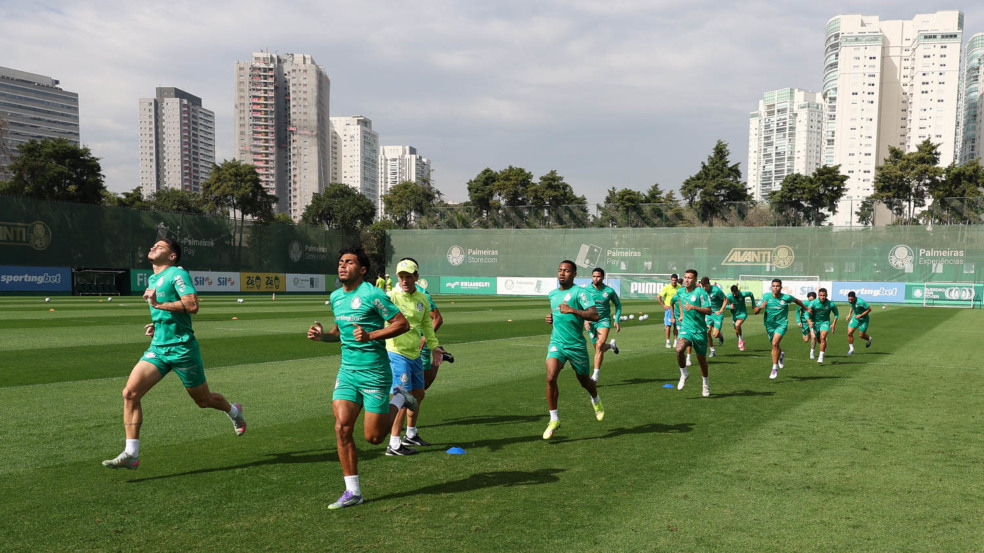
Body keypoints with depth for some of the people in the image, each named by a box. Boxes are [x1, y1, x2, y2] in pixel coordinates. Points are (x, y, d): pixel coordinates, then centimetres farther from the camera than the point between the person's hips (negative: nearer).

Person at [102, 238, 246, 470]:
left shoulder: (177, 274, -10)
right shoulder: (152, 279, 16)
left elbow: (192, 306, -24)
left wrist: (158, 304, -21)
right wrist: (157, 324, 13)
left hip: (182, 348, -7)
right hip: (157, 347, 7)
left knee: (203, 400, 9)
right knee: (130, 392, -11)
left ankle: (233, 411, 42)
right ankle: (131, 454, -7)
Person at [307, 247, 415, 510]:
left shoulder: (373, 295, -13)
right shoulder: (335, 297, 10)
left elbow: (402, 323, -11)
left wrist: (370, 336, -21)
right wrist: (322, 335, 4)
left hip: (374, 372, -6)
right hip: (347, 370, 6)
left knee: (373, 437, -1)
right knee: (342, 427, -7)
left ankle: (399, 401, 28)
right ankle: (352, 492, 5)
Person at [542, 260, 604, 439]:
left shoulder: (579, 292, -10)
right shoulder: (553, 294, 10)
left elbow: (595, 315, -21)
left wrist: (572, 310, -29)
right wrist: (551, 317, 8)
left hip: (576, 345, -3)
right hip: (557, 343, 4)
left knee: (584, 381, 14)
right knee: (550, 377, -18)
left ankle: (596, 401, 50)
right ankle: (554, 419, -6)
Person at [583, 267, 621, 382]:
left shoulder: (609, 291, -6)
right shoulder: (586, 290, -8)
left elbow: (618, 304, 10)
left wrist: (617, 320, 2)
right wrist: (585, 319, -24)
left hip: (604, 320, -2)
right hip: (590, 322, 2)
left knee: (599, 346, -20)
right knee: (598, 348, 12)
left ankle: (595, 376, -16)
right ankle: (611, 345, 49)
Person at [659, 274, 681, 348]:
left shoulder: (680, 288, 2)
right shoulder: (666, 288, -7)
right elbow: (659, 297, -4)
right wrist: (663, 306, -7)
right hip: (668, 308, -3)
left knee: (676, 326, 6)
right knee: (668, 325, -5)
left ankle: (675, 341, 14)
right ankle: (668, 342, 1)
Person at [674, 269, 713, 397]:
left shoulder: (701, 292, -12)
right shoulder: (680, 291, 4)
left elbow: (709, 311, -16)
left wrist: (693, 307, -27)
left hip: (700, 330, -2)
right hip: (686, 328, 3)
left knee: (701, 359, 10)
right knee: (679, 350, -26)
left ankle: (706, 383, 34)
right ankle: (684, 374, -1)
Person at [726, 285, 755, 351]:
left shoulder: (742, 294, -21)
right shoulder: (729, 297, -18)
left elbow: (751, 294, 0)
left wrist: (753, 304, 7)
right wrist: (729, 307, -33)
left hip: (742, 313, -3)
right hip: (734, 315, 3)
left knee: (737, 325, -30)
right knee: (737, 331, 12)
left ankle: (741, 338, -6)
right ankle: (741, 342, 41)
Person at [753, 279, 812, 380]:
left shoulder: (786, 297, -10)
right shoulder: (766, 297, -8)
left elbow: (796, 300, 13)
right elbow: (755, 312, -7)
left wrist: (806, 308, 24)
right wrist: (760, 307, -28)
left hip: (782, 324, -3)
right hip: (769, 325, 3)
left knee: (775, 343, -24)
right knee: (775, 346, 18)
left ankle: (775, 368, -16)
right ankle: (781, 355, 56)